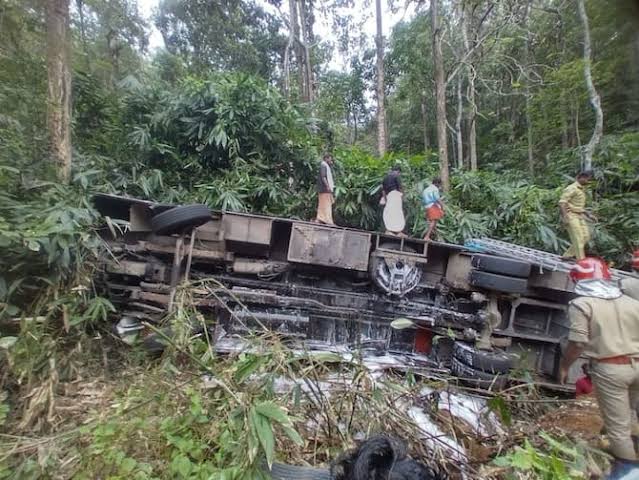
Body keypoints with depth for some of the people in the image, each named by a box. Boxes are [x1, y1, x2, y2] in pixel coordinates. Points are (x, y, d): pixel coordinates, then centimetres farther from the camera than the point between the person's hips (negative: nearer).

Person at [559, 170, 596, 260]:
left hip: (579, 216, 9)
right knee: (578, 239, -10)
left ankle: (568, 255, 13)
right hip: (571, 216, -9)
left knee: (586, 237, 4)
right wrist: (565, 217, -28)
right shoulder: (572, 188, -11)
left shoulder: (581, 190, 19)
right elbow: (562, 203, -20)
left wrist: (589, 215, 21)